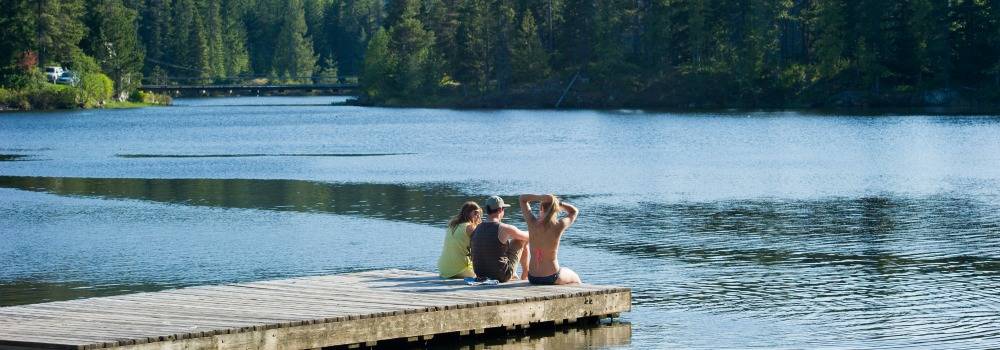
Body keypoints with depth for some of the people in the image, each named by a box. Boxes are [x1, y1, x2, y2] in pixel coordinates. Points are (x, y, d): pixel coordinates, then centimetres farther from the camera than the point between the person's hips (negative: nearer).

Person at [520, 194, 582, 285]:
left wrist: (540, 198, -12)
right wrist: (556, 202, -4)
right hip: (551, 278, -4)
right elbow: (574, 211, 7)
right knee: (575, 279, 33)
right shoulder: (559, 226, -15)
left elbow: (522, 199, 6)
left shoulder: (533, 223, -10)